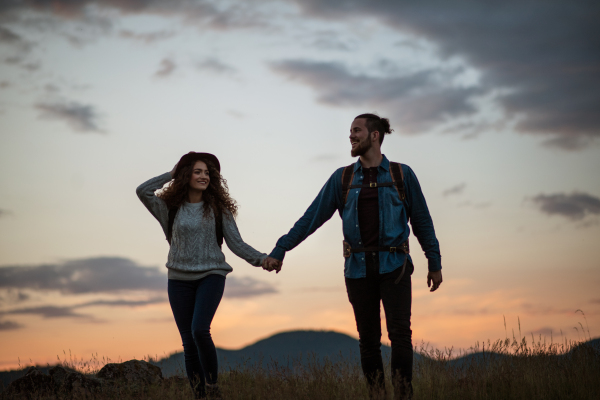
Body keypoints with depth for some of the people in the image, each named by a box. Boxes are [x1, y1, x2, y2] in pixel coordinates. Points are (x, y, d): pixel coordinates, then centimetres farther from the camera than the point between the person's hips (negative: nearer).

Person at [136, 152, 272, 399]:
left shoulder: (218, 209, 5)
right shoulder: (171, 209, 7)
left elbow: (236, 243, 1)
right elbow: (143, 191, -5)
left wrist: (261, 259, -14)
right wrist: (172, 174, 4)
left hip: (211, 275, -2)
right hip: (179, 279, 2)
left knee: (200, 330, -22)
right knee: (188, 342, 1)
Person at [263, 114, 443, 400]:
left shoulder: (402, 175, 4)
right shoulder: (342, 178, 8)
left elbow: (422, 221, 9)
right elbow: (311, 217, 7)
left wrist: (434, 263, 10)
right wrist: (279, 251, 3)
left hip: (393, 266, -2)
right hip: (359, 268, 2)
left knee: (400, 332, -11)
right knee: (368, 338, 5)